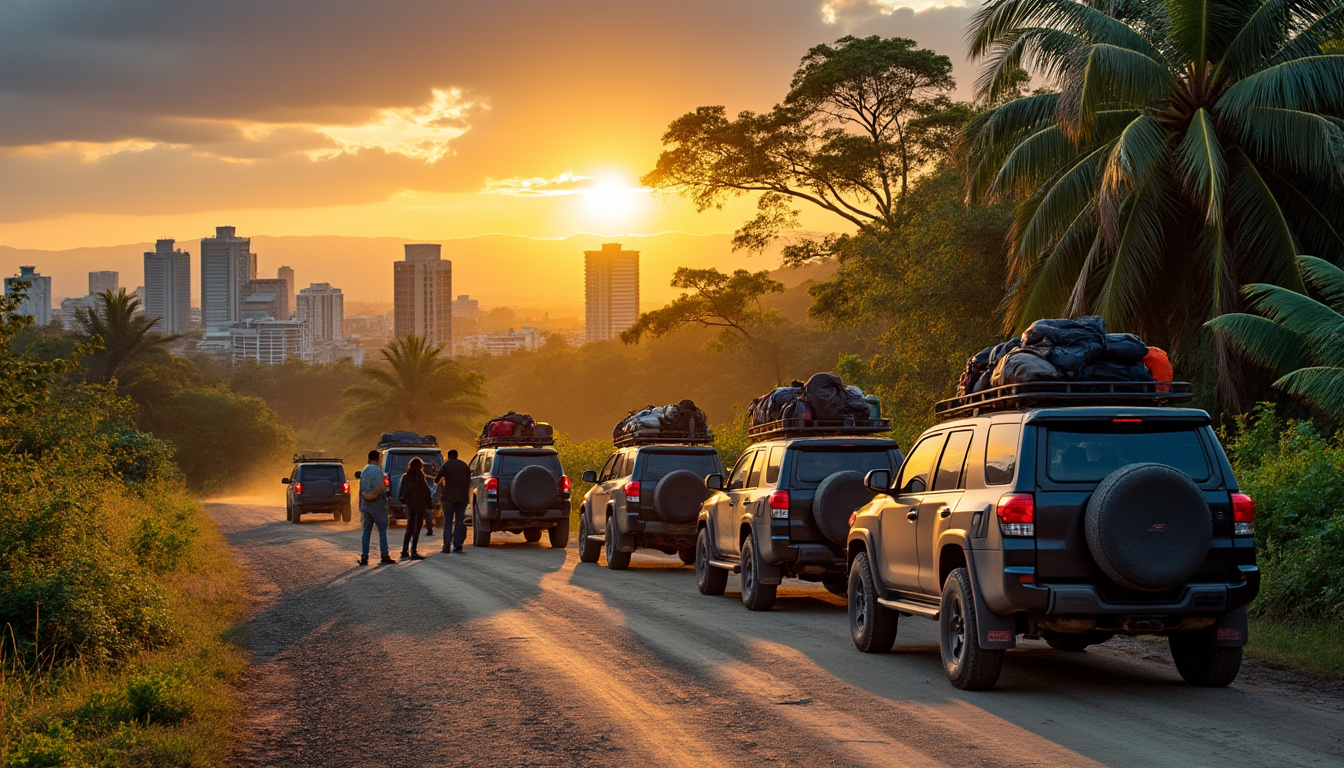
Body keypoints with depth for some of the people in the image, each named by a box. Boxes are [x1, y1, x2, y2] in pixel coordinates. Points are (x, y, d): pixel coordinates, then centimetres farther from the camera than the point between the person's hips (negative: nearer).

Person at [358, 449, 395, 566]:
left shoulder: (363, 471, 9)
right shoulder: (378, 471, -13)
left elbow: (361, 490, 14)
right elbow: (381, 489, -18)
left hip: (365, 504, 6)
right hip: (377, 505, -6)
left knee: (366, 531, 9)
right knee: (382, 530, 0)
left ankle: (364, 556, 5)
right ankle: (385, 555, -3)